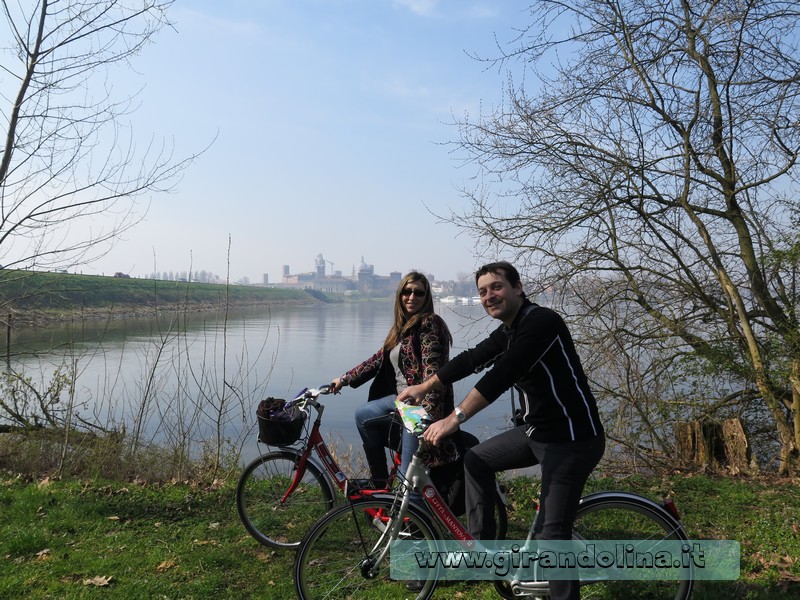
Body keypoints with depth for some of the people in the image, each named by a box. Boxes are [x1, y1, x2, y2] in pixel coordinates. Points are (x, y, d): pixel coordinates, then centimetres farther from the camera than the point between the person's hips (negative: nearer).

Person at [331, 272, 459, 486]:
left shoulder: (430, 323, -12)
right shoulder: (401, 328, 15)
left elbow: (432, 369, -23)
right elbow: (379, 359, 19)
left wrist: (427, 412, -33)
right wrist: (344, 379, 17)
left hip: (421, 404, -9)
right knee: (363, 415, 18)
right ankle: (379, 482, 25)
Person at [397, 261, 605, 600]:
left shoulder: (541, 321, -21)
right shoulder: (506, 333, 8)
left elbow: (502, 374, -29)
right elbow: (470, 359, 16)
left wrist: (454, 419, -30)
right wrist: (424, 388, 20)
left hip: (572, 438, -9)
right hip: (537, 429, 9)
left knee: (551, 531, -9)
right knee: (476, 459, 15)